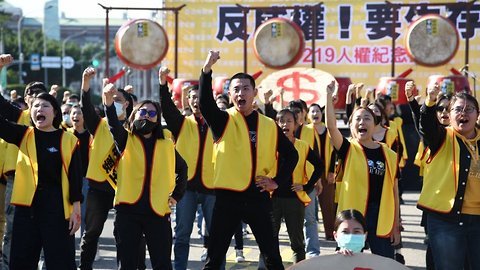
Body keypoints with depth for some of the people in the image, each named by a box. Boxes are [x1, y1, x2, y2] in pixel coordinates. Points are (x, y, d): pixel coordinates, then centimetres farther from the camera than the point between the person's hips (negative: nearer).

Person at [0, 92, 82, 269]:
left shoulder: (69, 140, 0)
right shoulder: (24, 135, 7)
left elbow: (75, 176, -1)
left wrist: (76, 209, -5)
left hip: (58, 207, -3)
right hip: (27, 207, 3)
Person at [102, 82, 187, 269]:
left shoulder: (167, 144, 11)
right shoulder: (126, 140, 5)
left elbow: (182, 168, 25)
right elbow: (113, 124, -16)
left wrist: (176, 195, 15)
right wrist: (108, 101, -36)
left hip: (158, 211, 1)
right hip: (128, 210, -1)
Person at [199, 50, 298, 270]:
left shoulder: (269, 126, 7)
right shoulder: (223, 121, -2)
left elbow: (291, 154, 16)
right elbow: (205, 103, -22)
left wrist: (278, 181, 3)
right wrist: (207, 70, -34)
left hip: (258, 197, 2)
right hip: (228, 196, -2)